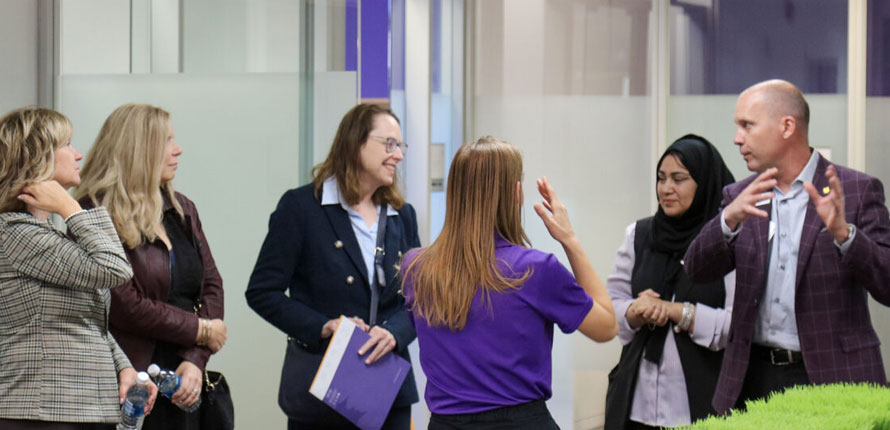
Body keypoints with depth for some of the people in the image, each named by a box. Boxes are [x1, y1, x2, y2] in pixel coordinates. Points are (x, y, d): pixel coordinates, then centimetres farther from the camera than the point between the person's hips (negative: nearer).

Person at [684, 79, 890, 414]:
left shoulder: (857, 190, -1)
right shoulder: (740, 197, 12)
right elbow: (698, 270, -1)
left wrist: (842, 232, -24)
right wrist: (729, 220, -19)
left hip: (832, 377, -3)